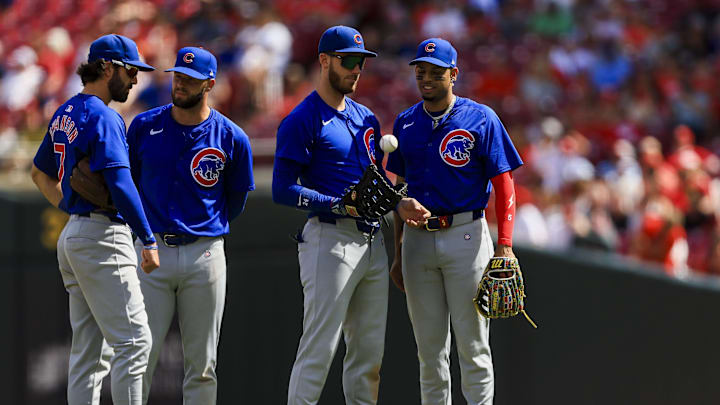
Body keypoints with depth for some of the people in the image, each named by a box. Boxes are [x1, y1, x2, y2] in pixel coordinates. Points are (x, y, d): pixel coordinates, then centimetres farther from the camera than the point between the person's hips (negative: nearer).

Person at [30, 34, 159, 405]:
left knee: (89, 352, 10)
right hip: (103, 237, -10)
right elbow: (120, 183, -22)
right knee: (133, 340, -11)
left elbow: (40, 172, 28)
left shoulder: (65, 113, 16)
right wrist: (148, 241, -21)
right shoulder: (102, 117, -13)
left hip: (72, 235, 10)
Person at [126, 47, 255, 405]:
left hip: (204, 254, 0)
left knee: (202, 362, 5)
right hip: (151, 252, 0)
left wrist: (207, 228, 9)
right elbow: (127, 183, 16)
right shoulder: (144, 126, 3)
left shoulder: (232, 138, 0)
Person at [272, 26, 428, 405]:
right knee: (319, 348, -11)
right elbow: (282, 190, -12)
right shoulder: (302, 121, -7)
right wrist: (340, 205, -21)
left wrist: (399, 203, 5)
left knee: (370, 351, 9)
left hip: (372, 241, 8)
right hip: (330, 241, -8)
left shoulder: (365, 117, 19)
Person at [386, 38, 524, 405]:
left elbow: (503, 183, -5)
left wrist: (504, 246, -15)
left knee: (473, 343, -3)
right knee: (429, 346, 8)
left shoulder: (480, 119, -3)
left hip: (465, 235, -4)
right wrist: (398, 253, 14)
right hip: (417, 239, 4)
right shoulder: (406, 123, 11)